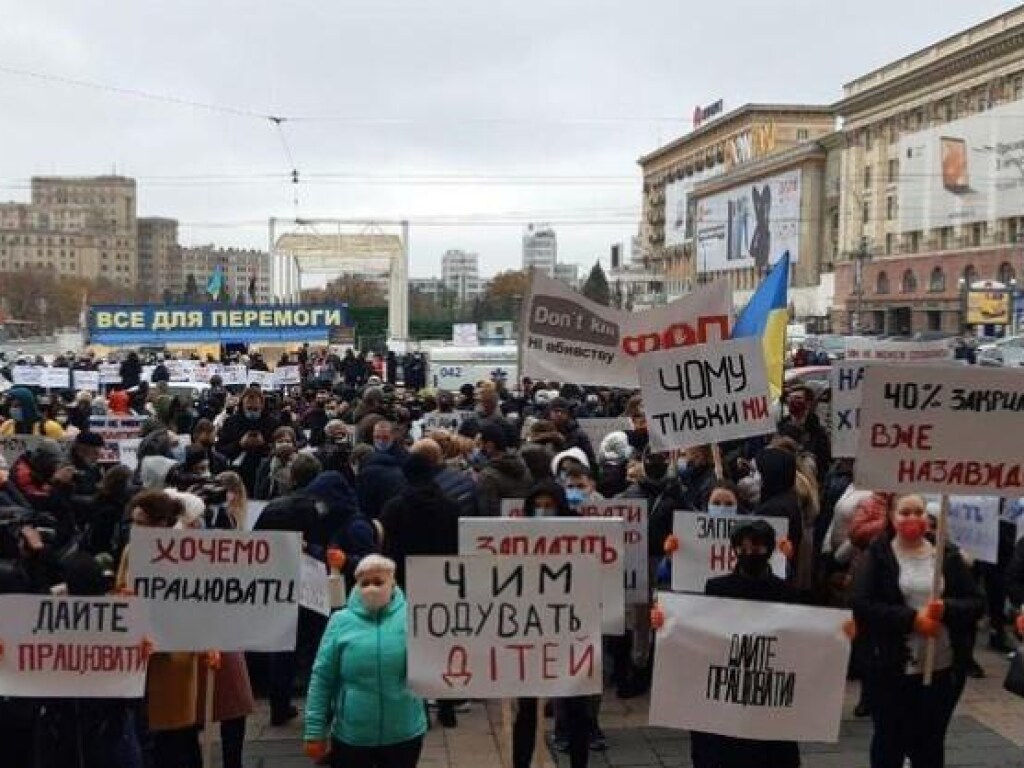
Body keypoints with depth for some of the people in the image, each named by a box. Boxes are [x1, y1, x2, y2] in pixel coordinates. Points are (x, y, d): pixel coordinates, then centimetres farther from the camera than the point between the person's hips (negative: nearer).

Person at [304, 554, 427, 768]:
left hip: (404, 736, 0)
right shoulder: (341, 621, -2)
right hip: (350, 737, 0)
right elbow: (322, 678, 0)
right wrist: (315, 731, -3)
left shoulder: (409, 616, -3)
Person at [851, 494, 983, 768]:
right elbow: (861, 605, -12)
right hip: (890, 669, -2)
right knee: (890, 741, 11)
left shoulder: (948, 555, 5)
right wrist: (912, 618, -19)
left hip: (942, 669, 3)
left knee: (931, 744, 15)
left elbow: (976, 603, 5)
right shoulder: (877, 555, -3)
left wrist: (946, 609, -16)